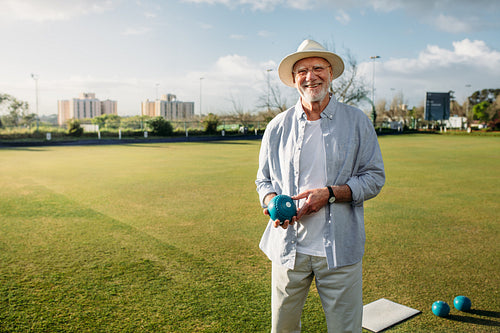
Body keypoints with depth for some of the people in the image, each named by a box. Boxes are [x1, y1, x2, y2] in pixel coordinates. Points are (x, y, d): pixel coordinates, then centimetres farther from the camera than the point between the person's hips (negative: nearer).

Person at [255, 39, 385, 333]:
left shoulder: (357, 121, 1)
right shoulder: (278, 126, 6)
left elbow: (374, 177, 0)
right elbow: (264, 179, 12)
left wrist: (329, 193, -15)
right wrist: (272, 202, -10)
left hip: (339, 250, -1)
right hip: (289, 248, 2)